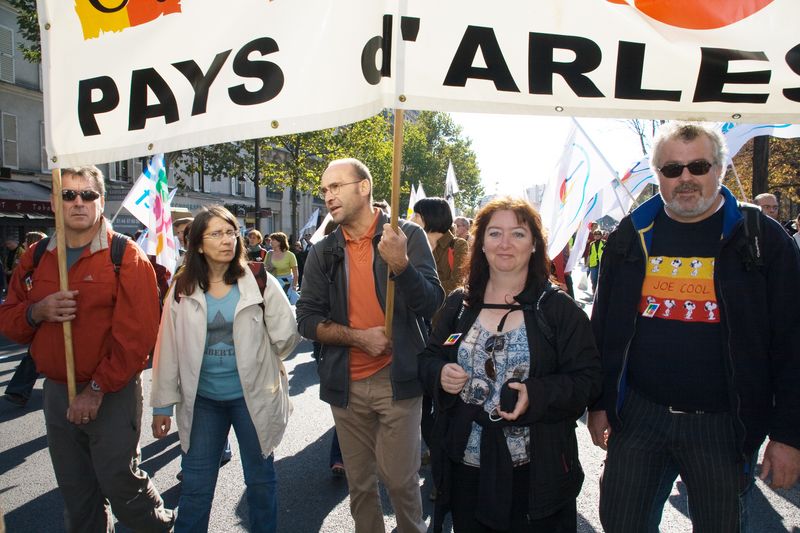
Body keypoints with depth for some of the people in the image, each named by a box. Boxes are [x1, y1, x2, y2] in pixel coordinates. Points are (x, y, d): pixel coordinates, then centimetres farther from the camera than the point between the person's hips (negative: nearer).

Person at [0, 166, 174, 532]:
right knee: (75, 492, 17)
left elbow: (137, 333, -17)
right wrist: (36, 312, -12)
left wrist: (96, 389, -17)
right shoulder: (35, 258, 7)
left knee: (119, 481, 5)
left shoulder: (126, 256, -11)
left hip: (113, 395, -5)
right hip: (57, 393, 5)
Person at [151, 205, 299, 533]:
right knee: (195, 487, 14)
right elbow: (168, 350, 1)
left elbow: (286, 336, -7)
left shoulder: (260, 283, -7)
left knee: (260, 479, 14)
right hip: (201, 399, 2)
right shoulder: (183, 290, 0)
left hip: (251, 395, -1)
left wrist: (256, 362, 4)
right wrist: (163, 405, 2)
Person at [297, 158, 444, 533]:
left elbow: (431, 305, -12)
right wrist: (358, 336, -14)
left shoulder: (408, 236, -5)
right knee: (359, 482, 15)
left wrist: (400, 263, -30)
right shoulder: (322, 253, 4)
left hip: (397, 379, -3)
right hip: (346, 384, 3)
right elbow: (307, 319, 1)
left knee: (401, 479, 5)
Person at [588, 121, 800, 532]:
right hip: (638, 415, 2)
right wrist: (598, 403, 7)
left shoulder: (762, 238, -3)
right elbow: (603, 326, 8)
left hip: (723, 423, -1)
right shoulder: (632, 236, 3)